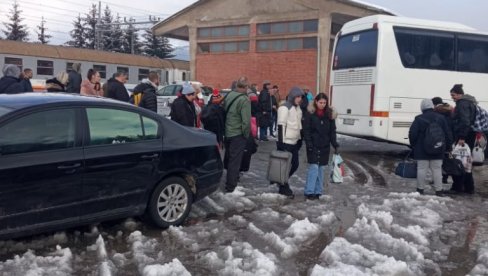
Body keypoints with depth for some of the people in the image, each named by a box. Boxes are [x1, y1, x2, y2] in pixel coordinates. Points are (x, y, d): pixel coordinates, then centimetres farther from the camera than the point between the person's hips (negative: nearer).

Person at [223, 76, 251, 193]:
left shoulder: (229, 95, 0)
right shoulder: (244, 100, -20)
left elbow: (223, 112, 7)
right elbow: (246, 121, -24)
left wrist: (225, 128, 16)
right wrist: (246, 135, -9)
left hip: (227, 132, 7)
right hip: (238, 135, -7)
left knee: (228, 157, 22)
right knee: (235, 160, 2)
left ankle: (231, 178, 41)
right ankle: (230, 186, 7)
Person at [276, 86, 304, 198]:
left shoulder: (298, 108, 15)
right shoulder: (285, 107, -13)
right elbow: (281, 126, -17)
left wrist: (300, 139, 22)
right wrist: (281, 143, -20)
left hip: (294, 142, 9)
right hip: (286, 142, -9)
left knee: (295, 165, 12)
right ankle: (284, 188, 11)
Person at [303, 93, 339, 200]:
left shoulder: (329, 114, 6)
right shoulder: (310, 113, -5)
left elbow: (332, 131, 7)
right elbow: (306, 130, -7)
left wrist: (335, 144, -1)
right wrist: (309, 144, -15)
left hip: (325, 146, 4)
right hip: (313, 146, -4)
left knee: (321, 168, 8)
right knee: (314, 167, -8)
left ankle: (318, 191, 17)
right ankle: (309, 191, 0)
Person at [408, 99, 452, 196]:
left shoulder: (419, 119, -8)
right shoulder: (441, 118, 2)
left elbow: (412, 134, -9)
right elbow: (447, 134, 5)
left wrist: (413, 144, 7)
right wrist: (448, 147, 12)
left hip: (422, 150, -2)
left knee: (422, 169, 4)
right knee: (437, 169, 8)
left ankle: (420, 189, 9)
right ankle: (439, 190, 10)